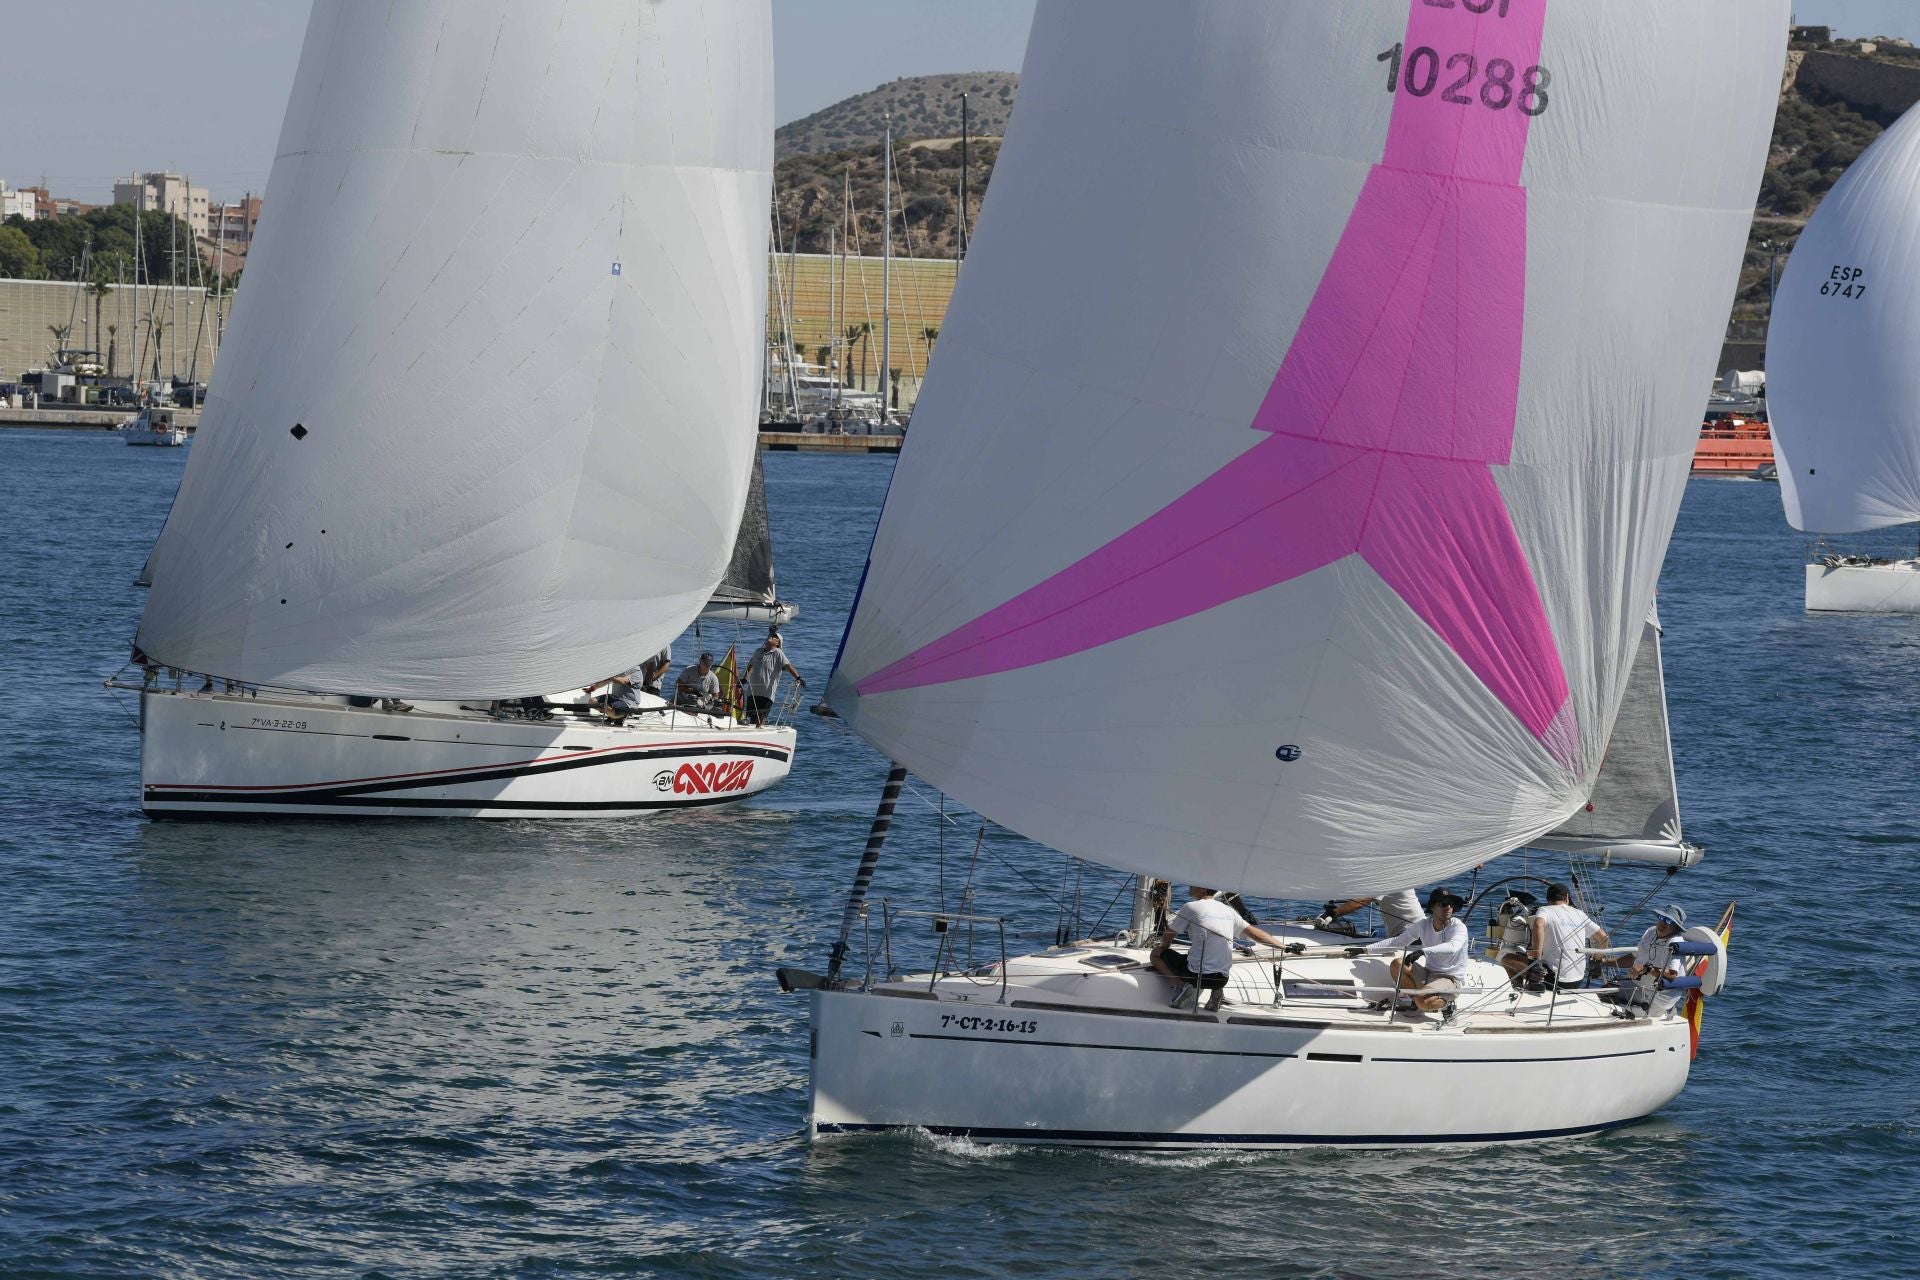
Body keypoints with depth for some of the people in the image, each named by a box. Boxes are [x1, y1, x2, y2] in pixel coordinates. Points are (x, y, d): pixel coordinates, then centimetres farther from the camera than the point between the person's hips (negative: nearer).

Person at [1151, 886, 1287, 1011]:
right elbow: (1255, 933, 15)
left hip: (1196, 974, -5)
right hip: (1222, 978, 5)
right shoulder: (1228, 910, 10)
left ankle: (1183, 984, -6)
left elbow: (1167, 938, 3)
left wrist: (1161, 947, 27)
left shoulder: (1191, 908, -3)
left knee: (1156, 954, 14)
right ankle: (1216, 990, 9)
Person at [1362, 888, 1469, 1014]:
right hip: (1428, 973, 5)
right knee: (1397, 964, -17)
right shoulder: (1423, 925, 1)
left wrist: (1422, 951, -48)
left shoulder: (1458, 927, -15)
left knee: (1423, 1002, -33)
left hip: (1449, 979, -5)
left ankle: (1445, 1004, 1)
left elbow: (1452, 947, -38)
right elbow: (1397, 942, 10)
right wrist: (1365, 949, 7)